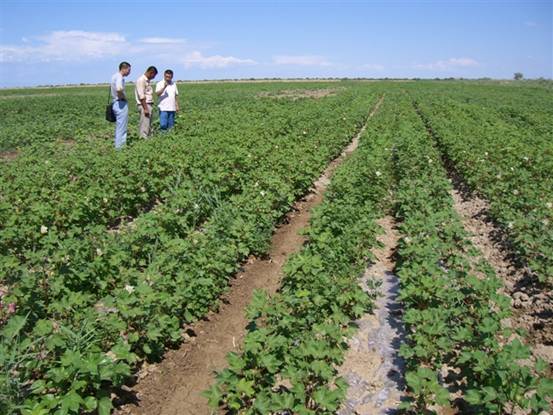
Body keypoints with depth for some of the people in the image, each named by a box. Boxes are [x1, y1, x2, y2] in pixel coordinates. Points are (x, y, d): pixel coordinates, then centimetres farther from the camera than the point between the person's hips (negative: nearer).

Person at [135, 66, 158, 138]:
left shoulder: (148, 81, 17)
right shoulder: (141, 80, -12)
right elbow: (141, 96, -17)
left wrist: (150, 107, 15)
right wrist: (145, 108, -21)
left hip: (149, 105, 10)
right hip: (144, 105, -10)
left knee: (149, 126, 11)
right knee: (144, 126, -10)